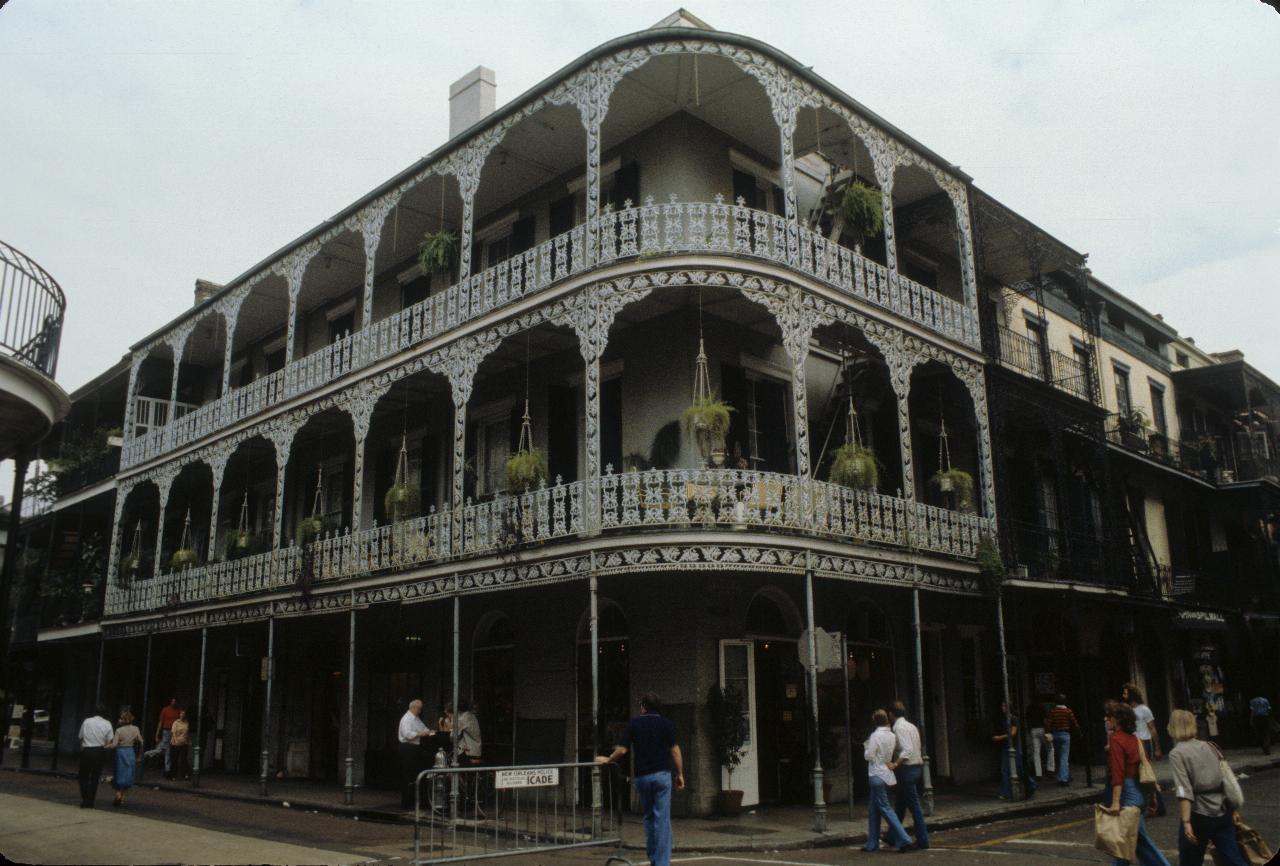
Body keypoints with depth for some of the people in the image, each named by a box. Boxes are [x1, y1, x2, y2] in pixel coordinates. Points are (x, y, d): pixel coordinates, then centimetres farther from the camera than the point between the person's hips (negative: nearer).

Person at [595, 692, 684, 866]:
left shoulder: (634, 723, 4)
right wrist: (680, 774, 2)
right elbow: (674, 750, -4)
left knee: (649, 817, 18)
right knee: (662, 819, -2)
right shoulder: (667, 723, 1)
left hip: (641, 776, 2)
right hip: (662, 774, -2)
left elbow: (622, 750, -1)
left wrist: (607, 760, 15)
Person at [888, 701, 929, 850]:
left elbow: (907, 750, -25)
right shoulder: (912, 726, 13)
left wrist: (895, 764, -28)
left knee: (914, 805, -4)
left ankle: (923, 840, -1)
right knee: (900, 804, 17)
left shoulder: (898, 728, -14)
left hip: (907, 769, -9)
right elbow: (918, 749, 15)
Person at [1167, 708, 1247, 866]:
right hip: (1223, 813, 5)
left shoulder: (1176, 753, -9)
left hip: (1199, 816, -5)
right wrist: (1233, 810, 21)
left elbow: (1184, 791, -19)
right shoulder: (1209, 746, 9)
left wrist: (1186, 822, -22)